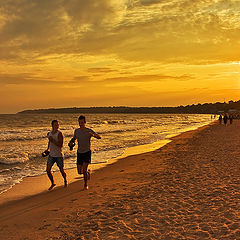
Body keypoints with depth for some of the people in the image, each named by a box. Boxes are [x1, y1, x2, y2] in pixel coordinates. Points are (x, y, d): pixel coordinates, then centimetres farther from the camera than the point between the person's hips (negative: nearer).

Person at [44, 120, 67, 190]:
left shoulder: (59, 134, -14)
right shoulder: (49, 133, 5)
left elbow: (61, 145, -22)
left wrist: (53, 140, -26)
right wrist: (48, 149, 15)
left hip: (59, 155, -5)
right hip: (51, 155, 5)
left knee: (61, 170, 7)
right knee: (48, 170, -2)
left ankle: (65, 181, 36)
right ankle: (52, 183, 20)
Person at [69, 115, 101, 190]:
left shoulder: (89, 131, -12)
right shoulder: (76, 131, 1)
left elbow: (99, 137, -19)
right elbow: (74, 138, 21)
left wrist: (93, 135, -40)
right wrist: (71, 142, -2)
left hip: (87, 152, -4)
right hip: (79, 153, 4)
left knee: (84, 169, -16)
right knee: (79, 172, 5)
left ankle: (86, 184, 6)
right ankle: (88, 172, 39)